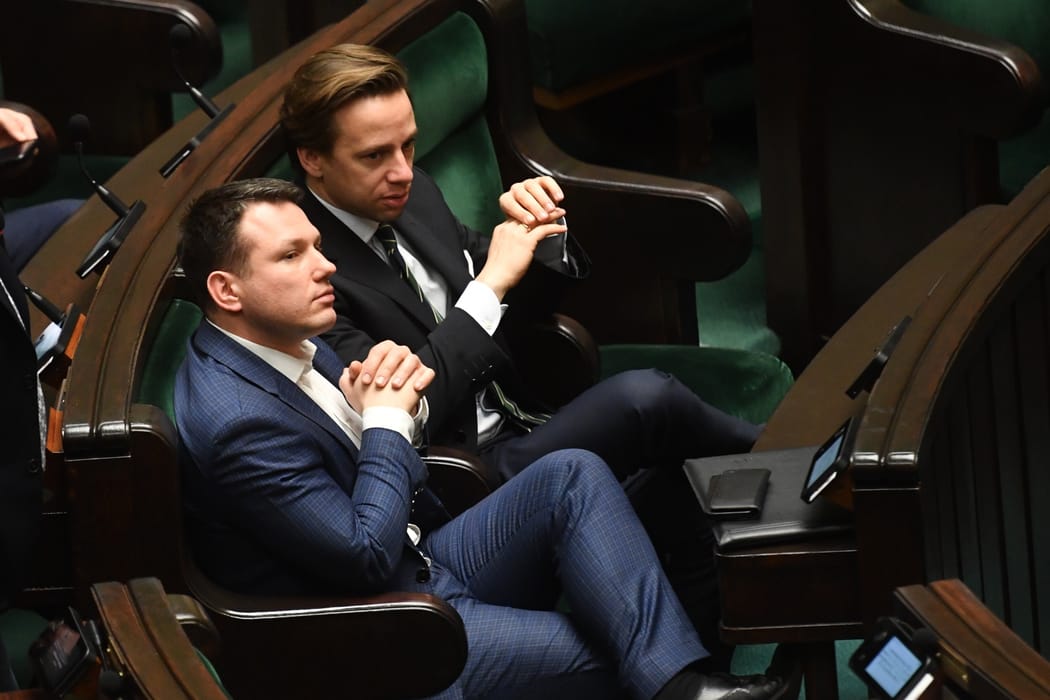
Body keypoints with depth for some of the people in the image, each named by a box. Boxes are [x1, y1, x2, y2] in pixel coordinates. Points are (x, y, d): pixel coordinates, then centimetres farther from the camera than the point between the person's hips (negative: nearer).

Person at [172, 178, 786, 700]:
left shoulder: (291, 345, 5)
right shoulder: (238, 422, -26)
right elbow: (366, 557, -25)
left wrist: (396, 397, -7)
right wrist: (386, 418, -15)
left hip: (423, 568, 9)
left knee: (573, 475, -10)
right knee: (616, 650, -16)